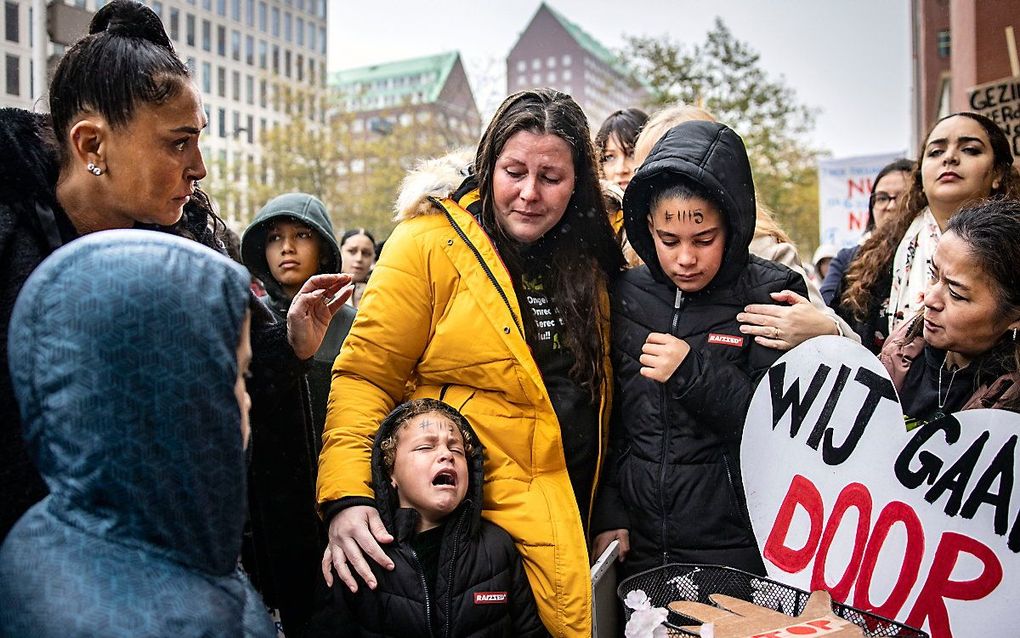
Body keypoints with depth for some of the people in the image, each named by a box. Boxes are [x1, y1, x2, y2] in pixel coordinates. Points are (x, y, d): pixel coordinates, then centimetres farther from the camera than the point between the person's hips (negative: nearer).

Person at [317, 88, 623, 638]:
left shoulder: (589, 254, 4)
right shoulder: (429, 244, -11)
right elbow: (366, 374, -11)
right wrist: (346, 496, -21)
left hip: (575, 511, 5)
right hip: (472, 516, -5)